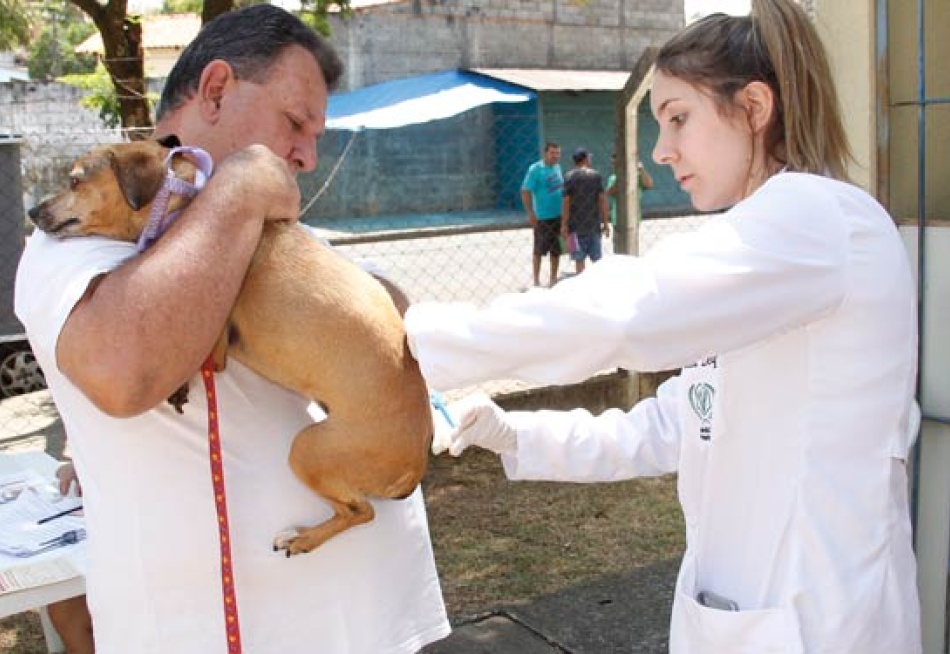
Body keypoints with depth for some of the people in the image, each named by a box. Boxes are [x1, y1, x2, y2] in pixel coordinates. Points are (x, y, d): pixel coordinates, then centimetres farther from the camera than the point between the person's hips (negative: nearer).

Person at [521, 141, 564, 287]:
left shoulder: (557, 167, 9)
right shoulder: (535, 169, -11)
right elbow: (525, 192, -13)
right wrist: (531, 214, -16)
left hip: (559, 215, 6)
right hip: (543, 217, -6)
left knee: (556, 249, 12)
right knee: (539, 249, 2)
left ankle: (553, 278, 24)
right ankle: (536, 280, 11)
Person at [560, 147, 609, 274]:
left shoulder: (570, 177, -2)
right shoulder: (596, 175, 1)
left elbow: (566, 202, -6)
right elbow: (602, 199, -2)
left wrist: (564, 225, -2)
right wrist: (606, 223, 3)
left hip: (576, 225, -1)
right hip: (594, 225, 1)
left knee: (579, 259, 3)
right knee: (597, 259, 8)